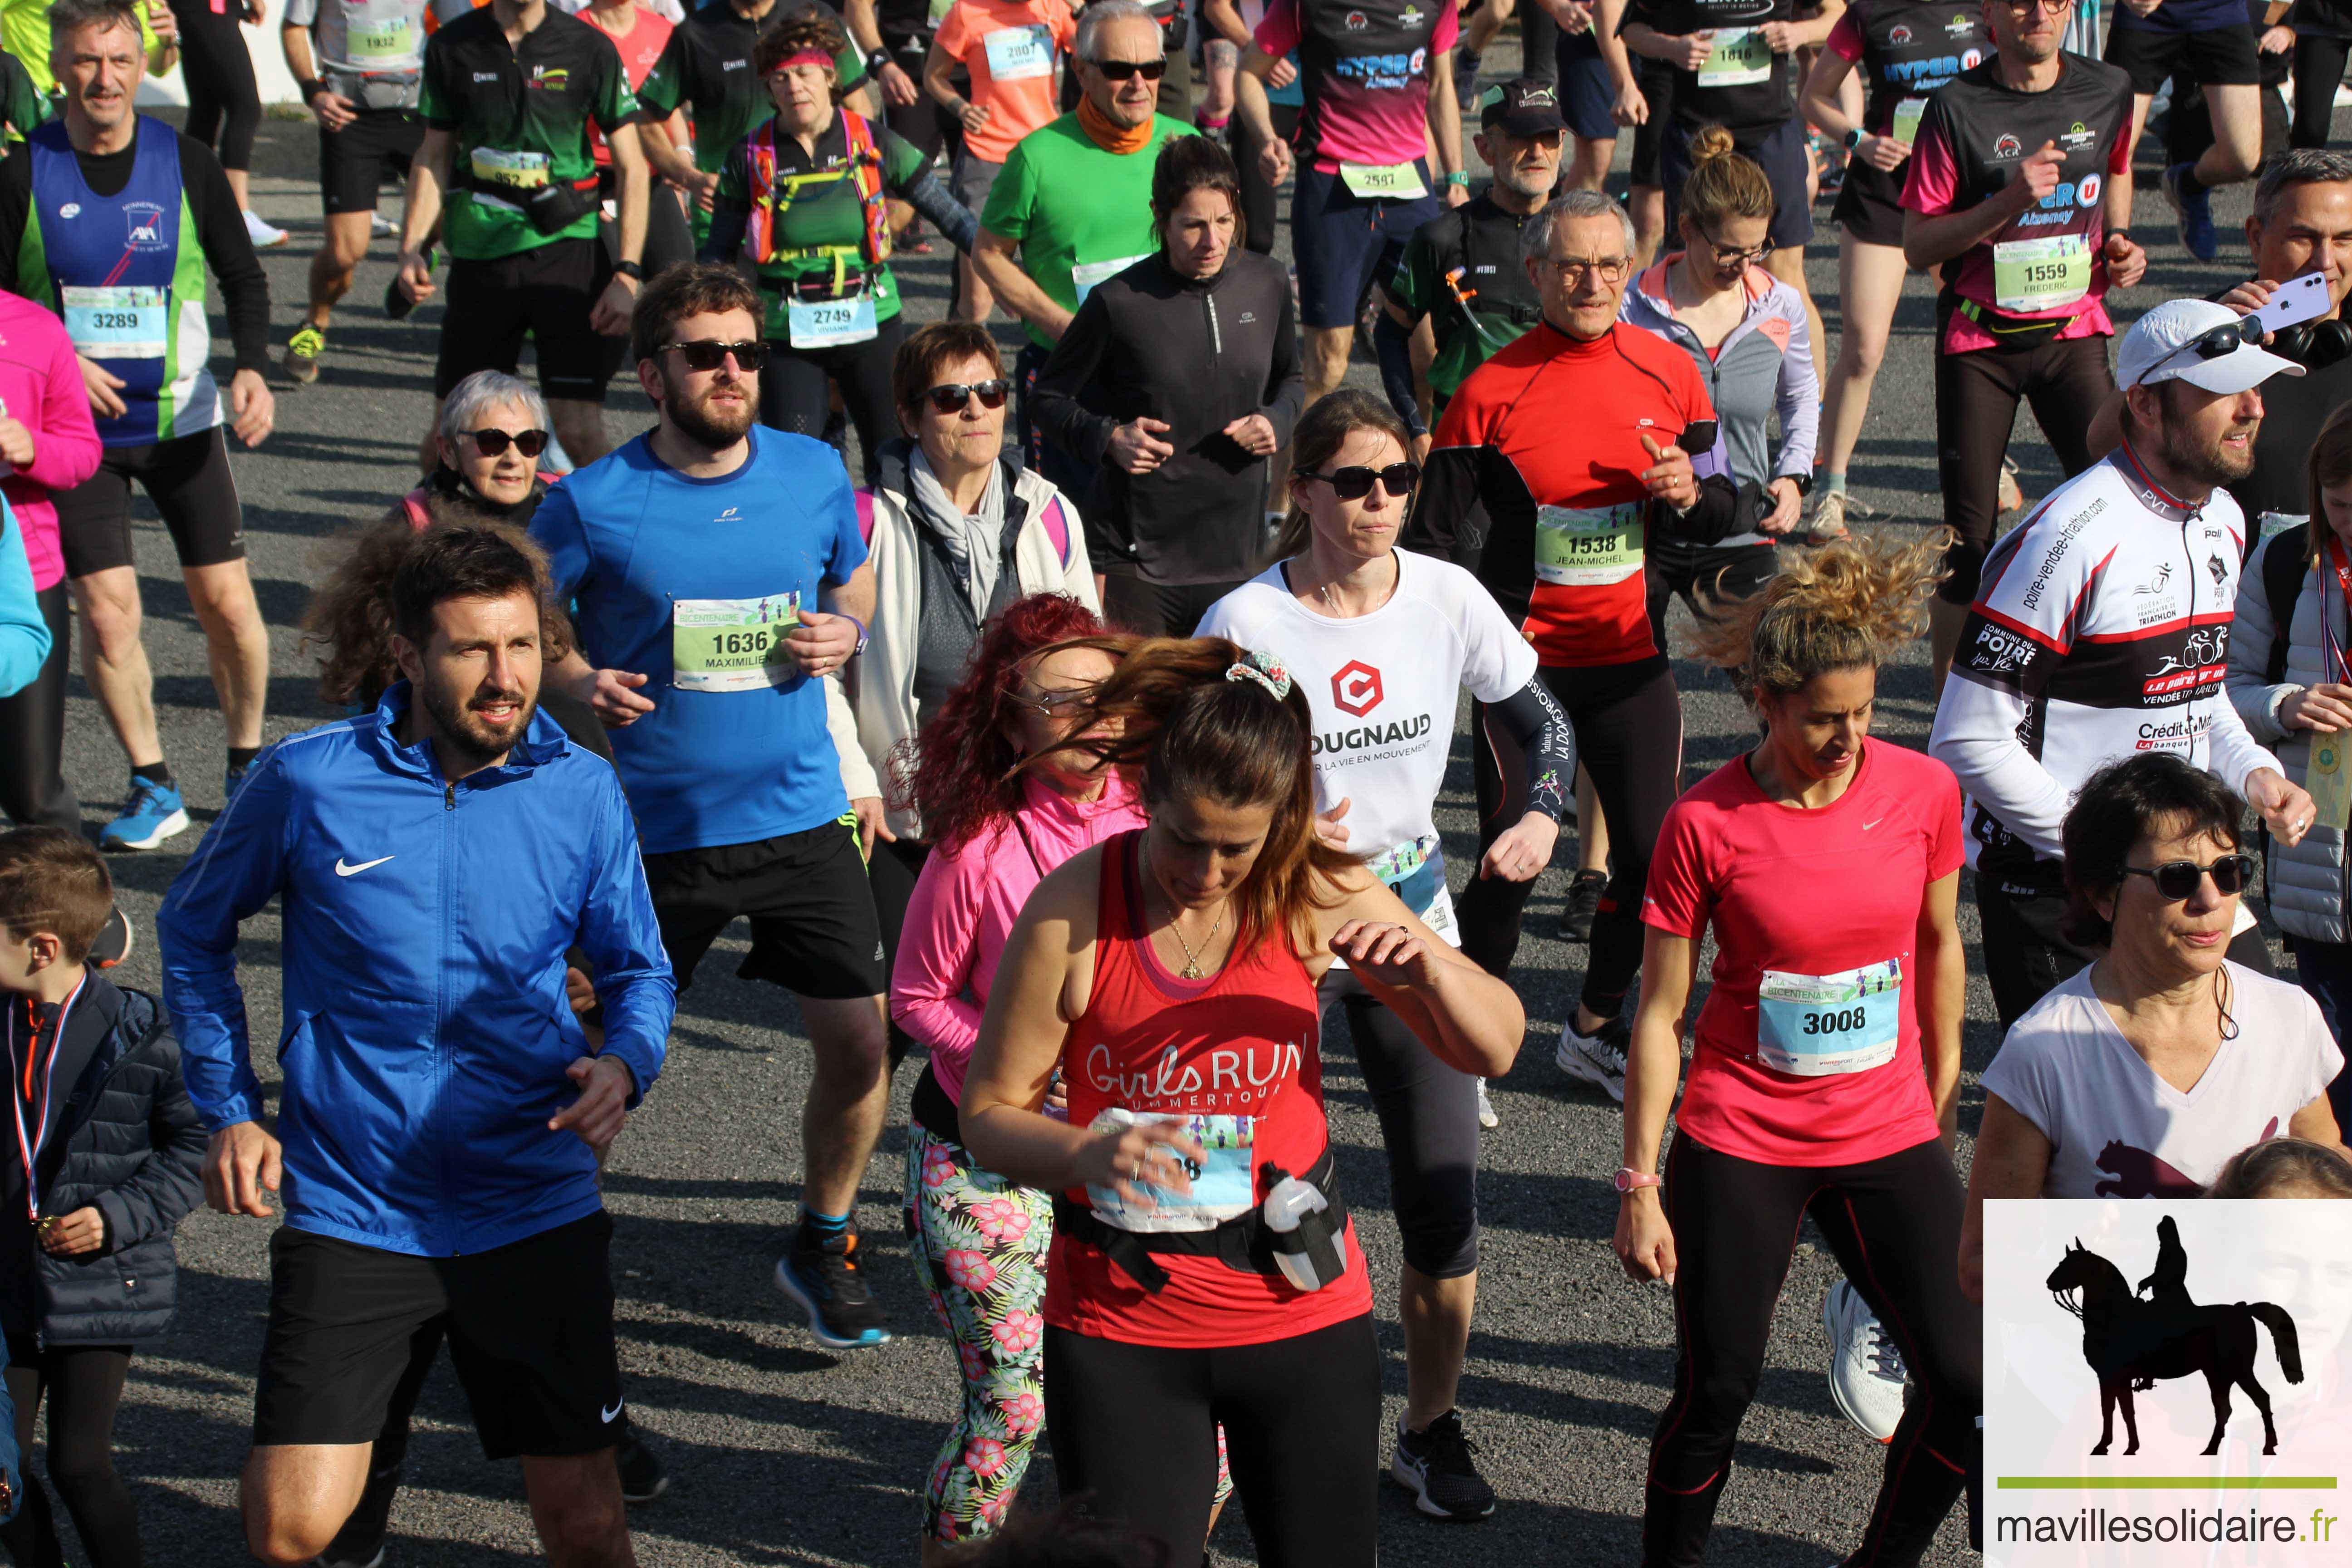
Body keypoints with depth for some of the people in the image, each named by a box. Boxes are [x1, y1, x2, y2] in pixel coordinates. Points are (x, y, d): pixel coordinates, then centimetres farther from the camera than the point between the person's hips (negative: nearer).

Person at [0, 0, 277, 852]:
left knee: (227, 604, -1)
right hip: (78, 427, 0)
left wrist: (252, 368, -10)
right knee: (107, 612, -6)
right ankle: (153, 788, 12)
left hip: (182, 420, 0)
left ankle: (248, 769, 21)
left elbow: (244, 277, 6)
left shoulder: (187, 165, -3)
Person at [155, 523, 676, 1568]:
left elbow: (638, 969, 11)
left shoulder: (582, 792, -2)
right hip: (350, 1211, -1)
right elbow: (194, 929, 10)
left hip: (535, 1208, 1)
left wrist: (625, 1064, -11)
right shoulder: (306, 780, -6)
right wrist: (228, 1110, 4)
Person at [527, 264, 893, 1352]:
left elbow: (857, 583, 18)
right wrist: (580, 682, -17)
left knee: (861, 1041, 1)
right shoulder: (594, 503, -9)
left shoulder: (815, 474, 0)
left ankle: (823, 1244, 25)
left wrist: (845, 633, -5)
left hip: (800, 814, 3)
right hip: (656, 828, -2)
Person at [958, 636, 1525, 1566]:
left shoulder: (1316, 894, -6)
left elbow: (1496, 1050, -1)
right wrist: (1087, 1154, -26)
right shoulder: (1073, 907, -12)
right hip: (1120, 1323, -2)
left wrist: (1432, 970, -23)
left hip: (1301, 1306, 2)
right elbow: (989, 1113, -6)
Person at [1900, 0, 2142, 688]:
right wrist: (2008, 202, -22)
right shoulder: (1958, 107, -10)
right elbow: (1917, 244, -10)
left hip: (2074, 329, 2)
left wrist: (2118, 241, 6)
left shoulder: (2108, 90, 1)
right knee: (1970, 531, 2)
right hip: (1980, 339, -2)